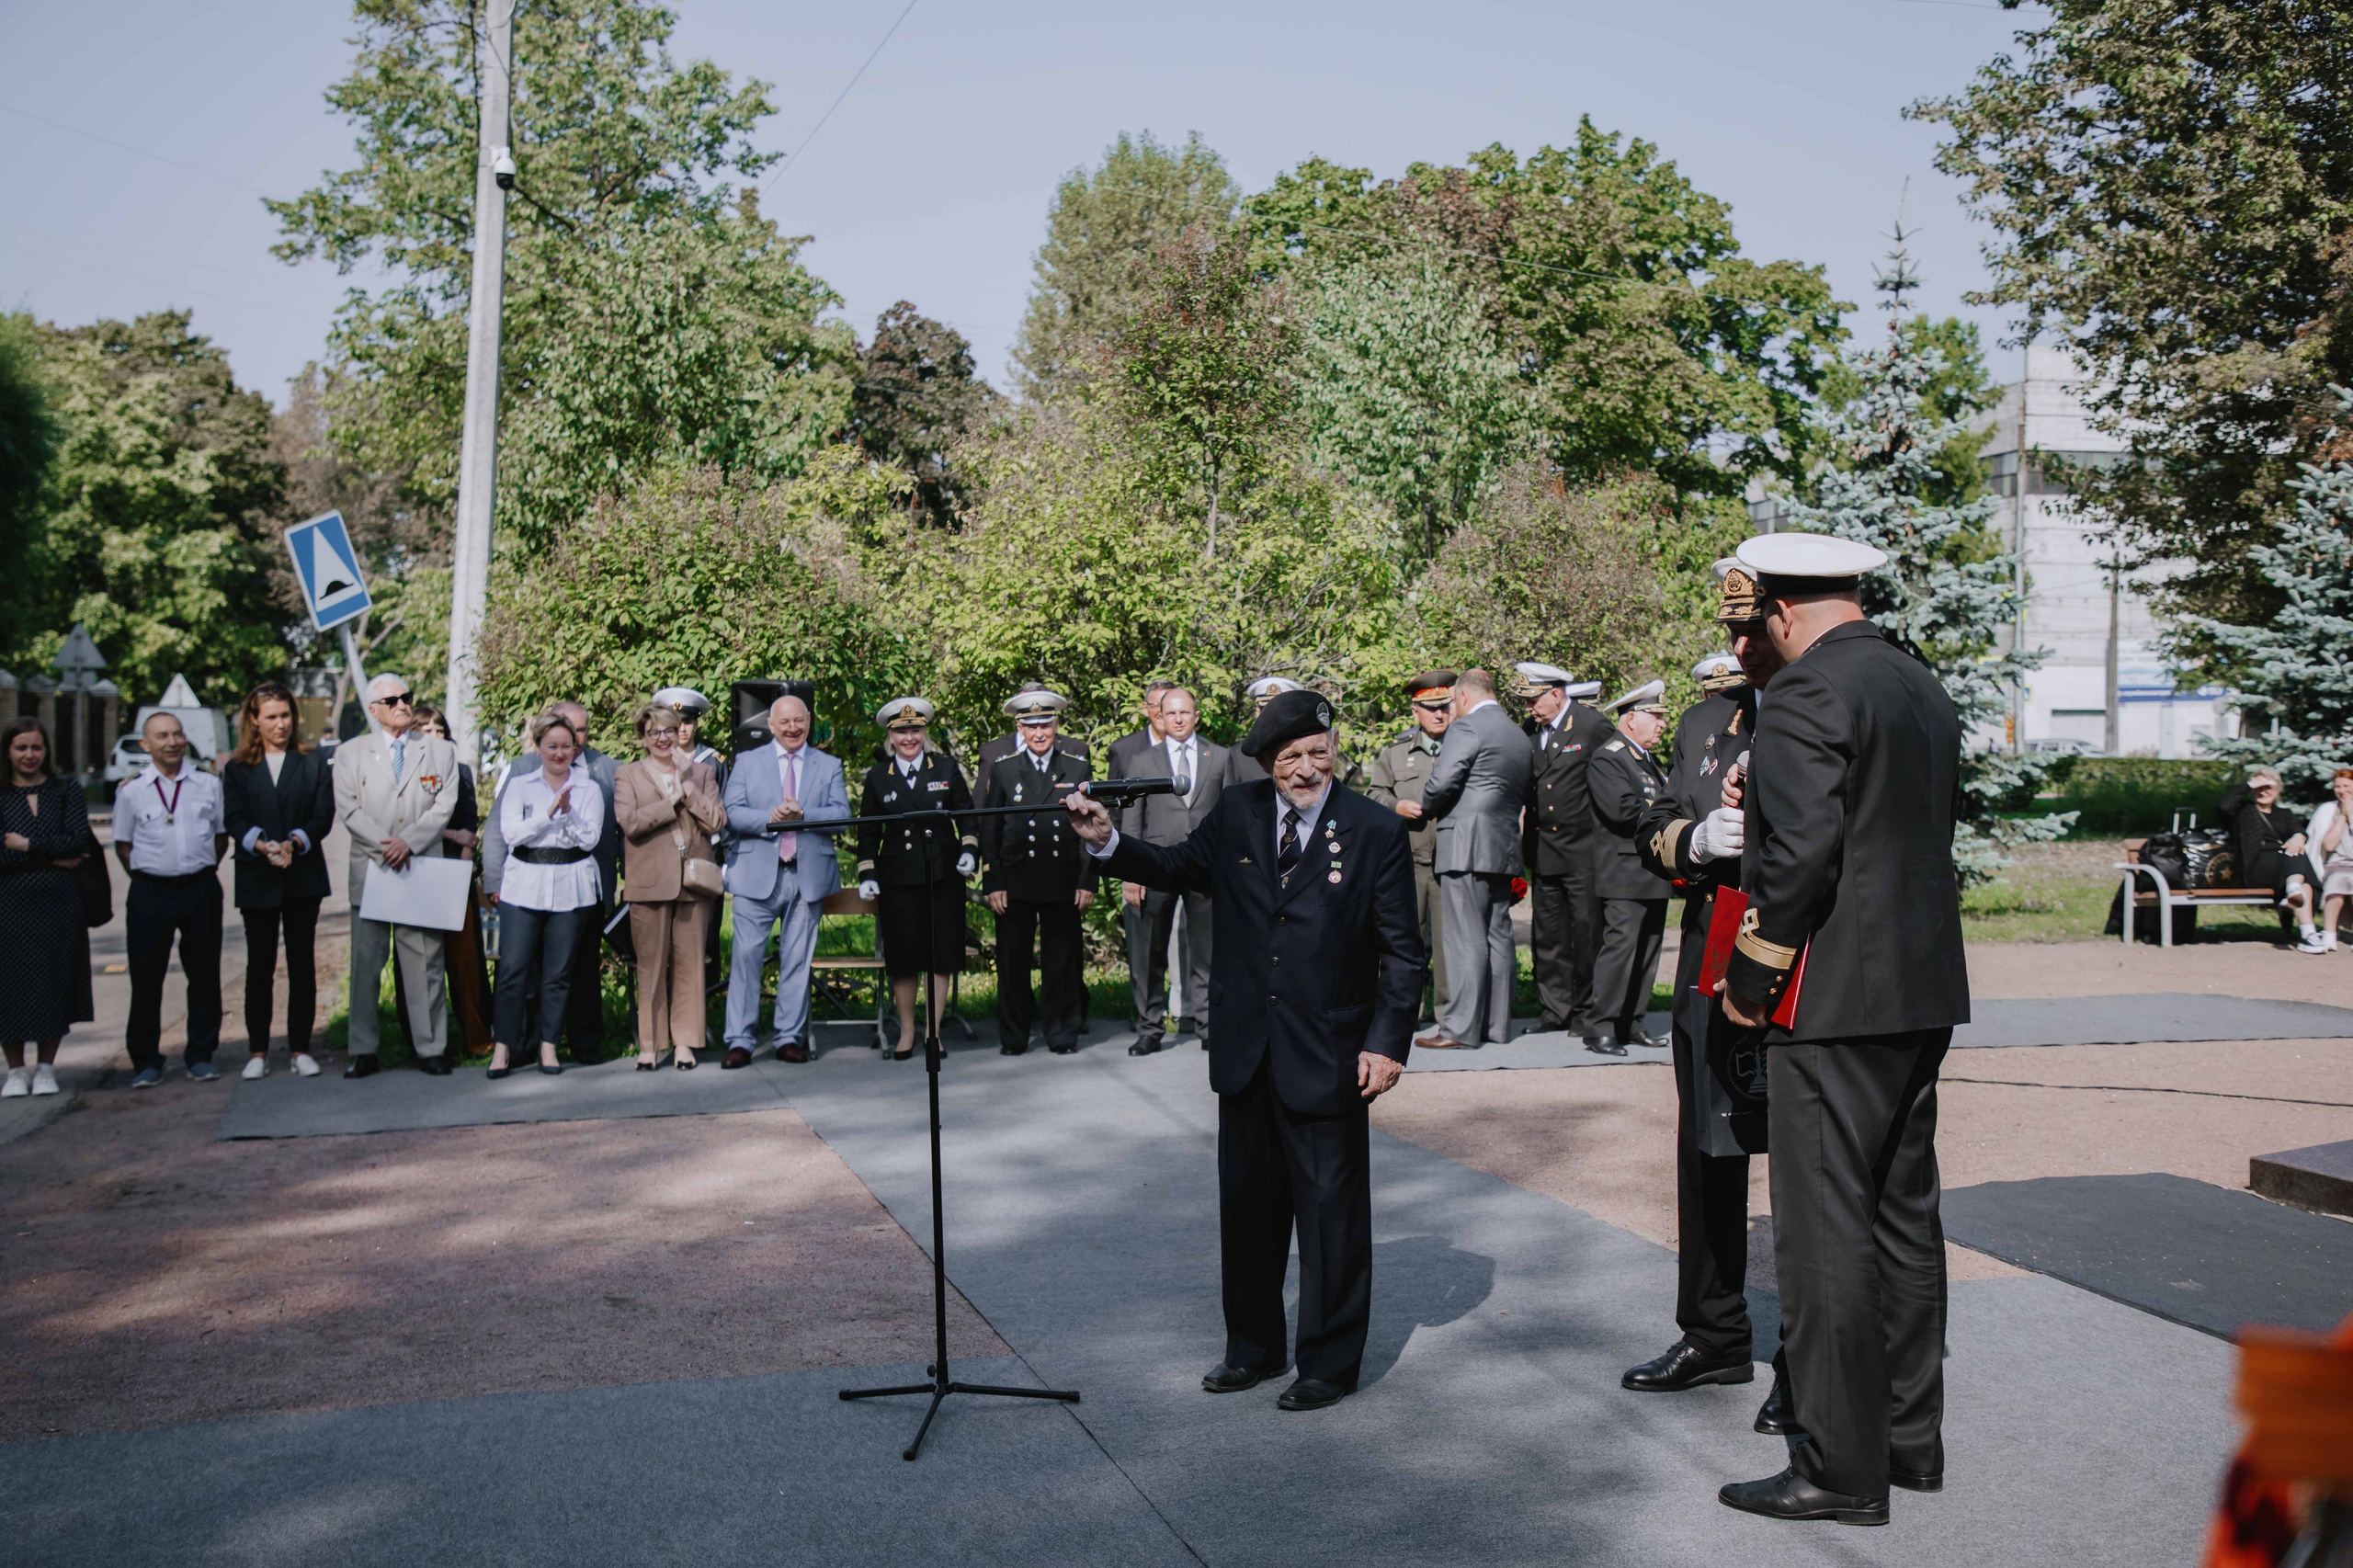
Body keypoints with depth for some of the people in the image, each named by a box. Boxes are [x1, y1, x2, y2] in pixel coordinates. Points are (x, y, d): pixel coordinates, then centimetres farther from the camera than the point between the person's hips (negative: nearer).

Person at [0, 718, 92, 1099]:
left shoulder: (66, 791, 7)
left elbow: (79, 841, -6)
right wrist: (52, 855, -12)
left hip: (59, 901, 0)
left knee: (53, 982, 3)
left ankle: (45, 1067, 13)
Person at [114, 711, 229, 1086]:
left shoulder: (209, 784, 5)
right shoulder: (131, 791, 2)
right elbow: (123, 844, 9)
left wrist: (204, 871, 6)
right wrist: (146, 877, 2)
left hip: (201, 889, 1)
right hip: (151, 892, -1)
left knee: (204, 974, 6)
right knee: (146, 978, 2)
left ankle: (201, 1055, 17)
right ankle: (146, 1060, 12)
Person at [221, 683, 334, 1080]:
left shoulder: (313, 765, 9)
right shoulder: (237, 769, 9)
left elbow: (324, 816, -1)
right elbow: (234, 819, -3)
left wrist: (293, 844, -19)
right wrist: (263, 846, -23)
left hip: (303, 879, 0)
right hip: (256, 880, 0)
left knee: (302, 964, 2)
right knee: (259, 967, 3)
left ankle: (300, 1049, 9)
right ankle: (258, 1051, 9)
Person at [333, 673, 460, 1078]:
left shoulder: (441, 752, 10)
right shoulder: (350, 753, 9)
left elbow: (444, 807, 1)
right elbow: (348, 809, 0)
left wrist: (409, 841, -12)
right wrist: (383, 846, -13)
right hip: (369, 869, 0)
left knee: (425, 962, 1)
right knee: (365, 961, 2)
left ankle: (431, 1049, 7)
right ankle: (364, 1051, 8)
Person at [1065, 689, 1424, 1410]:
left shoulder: (1376, 831, -8)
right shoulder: (1236, 814, 2)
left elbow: (1402, 950, -6)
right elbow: (1179, 868, 17)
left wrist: (1389, 1042, -12)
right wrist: (1107, 841, 1)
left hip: (1328, 1054, -4)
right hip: (1247, 1051, 4)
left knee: (1331, 1211, 5)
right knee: (1247, 1207, 16)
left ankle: (1330, 1364, 21)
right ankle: (1253, 1348, 33)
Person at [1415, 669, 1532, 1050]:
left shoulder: (1466, 728, -10)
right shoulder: (1519, 736, 17)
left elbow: (1440, 784, -16)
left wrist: (1426, 809, 2)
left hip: (1465, 847, -9)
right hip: (1504, 847, 9)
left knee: (1466, 939, -8)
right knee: (1498, 937, 11)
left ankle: (1461, 1029, -8)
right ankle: (1497, 1024, 15)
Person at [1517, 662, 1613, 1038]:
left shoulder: (1593, 726, -8)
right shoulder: (1529, 734, 9)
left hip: (1584, 851, -6)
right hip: (1542, 850, 6)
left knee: (1588, 933, -2)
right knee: (1546, 935, 11)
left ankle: (1589, 1014, 7)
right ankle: (1555, 1008, 21)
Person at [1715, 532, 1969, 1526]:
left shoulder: (1805, 691, -14)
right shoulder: (1925, 690, 14)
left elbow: (1801, 849, -22)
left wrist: (1752, 972, -12)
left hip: (1832, 998, -9)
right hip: (1923, 994, 9)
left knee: (1826, 1228, -3)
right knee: (1904, 1217, 16)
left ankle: (1840, 1469, 4)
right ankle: (1911, 1439, 27)